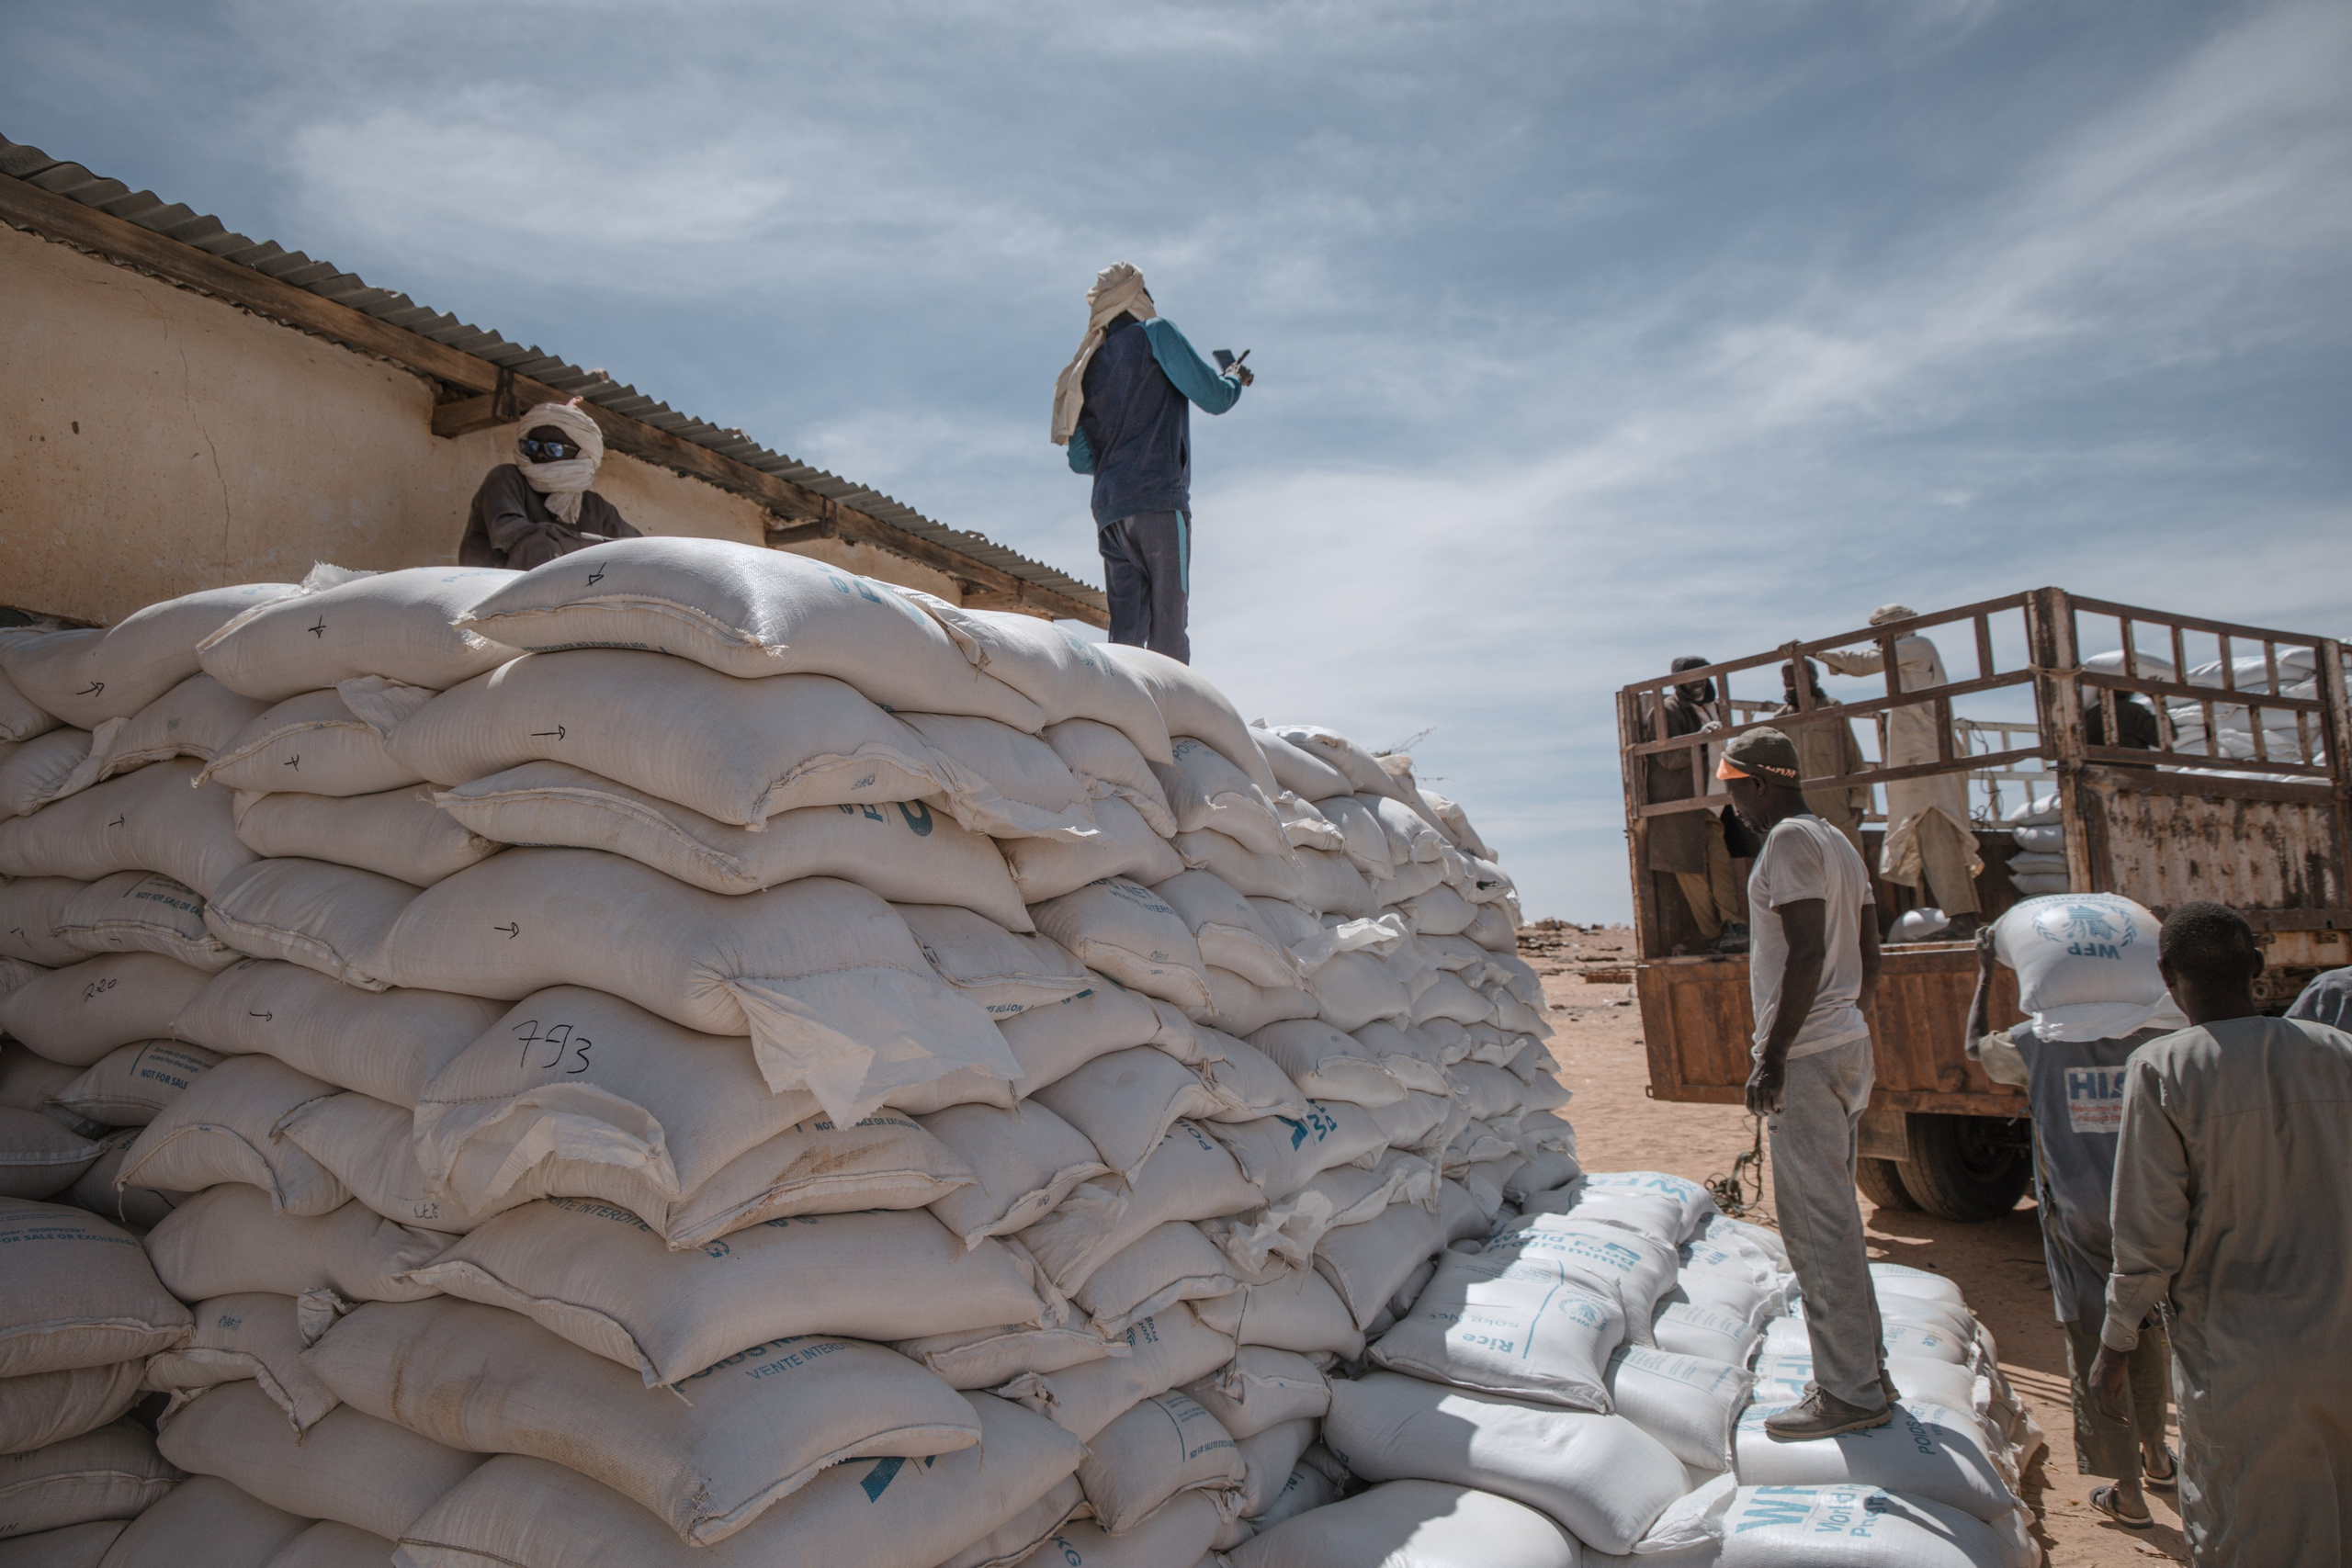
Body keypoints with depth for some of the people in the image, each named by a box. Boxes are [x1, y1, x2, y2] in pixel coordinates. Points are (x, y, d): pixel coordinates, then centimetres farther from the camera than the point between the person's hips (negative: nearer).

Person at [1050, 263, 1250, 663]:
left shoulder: (1089, 366, 22)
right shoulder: (1155, 333, 5)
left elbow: (1079, 460, 19)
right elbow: (1214, 398, -2)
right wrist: (1235, 378, 19)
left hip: (1108, 510, 6)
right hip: (1159, 501, -6)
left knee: (1125, 629, 1)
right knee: (1168, 626, -10)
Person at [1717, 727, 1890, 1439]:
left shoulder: (1790, 841, -14)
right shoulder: (1837, 843, 17)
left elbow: (1807, 953, -22)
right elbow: (1868, 952, 18)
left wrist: (1774, 1054, -22)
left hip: (1806, 1054, -11)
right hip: (1848, 1042, 11)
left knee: (1816, 1223, -4)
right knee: (1834, 1214, 18)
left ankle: (1850, 1392, 3)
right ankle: (1866, 1366, 27)